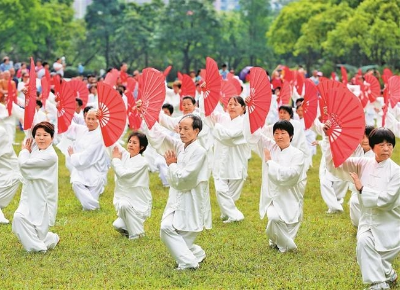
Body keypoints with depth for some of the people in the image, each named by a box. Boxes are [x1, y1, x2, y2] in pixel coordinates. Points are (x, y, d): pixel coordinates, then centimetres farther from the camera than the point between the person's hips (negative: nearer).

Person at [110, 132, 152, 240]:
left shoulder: (142, 162, -15)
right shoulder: (124, 155, 3)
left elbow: (123, 173, -23)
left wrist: (116, 159, -8)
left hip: (139, 204, -6)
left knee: (124, 204, -34)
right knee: (118, 225, -12)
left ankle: (136, 234, -17)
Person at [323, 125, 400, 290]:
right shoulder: (363, 164, 1)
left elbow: (385, 200, -18)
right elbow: (336, 161, -1)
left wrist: (362, 189, -16)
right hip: (368, 220, 3)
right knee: (363, 242, -27)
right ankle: (387, 273, -7)